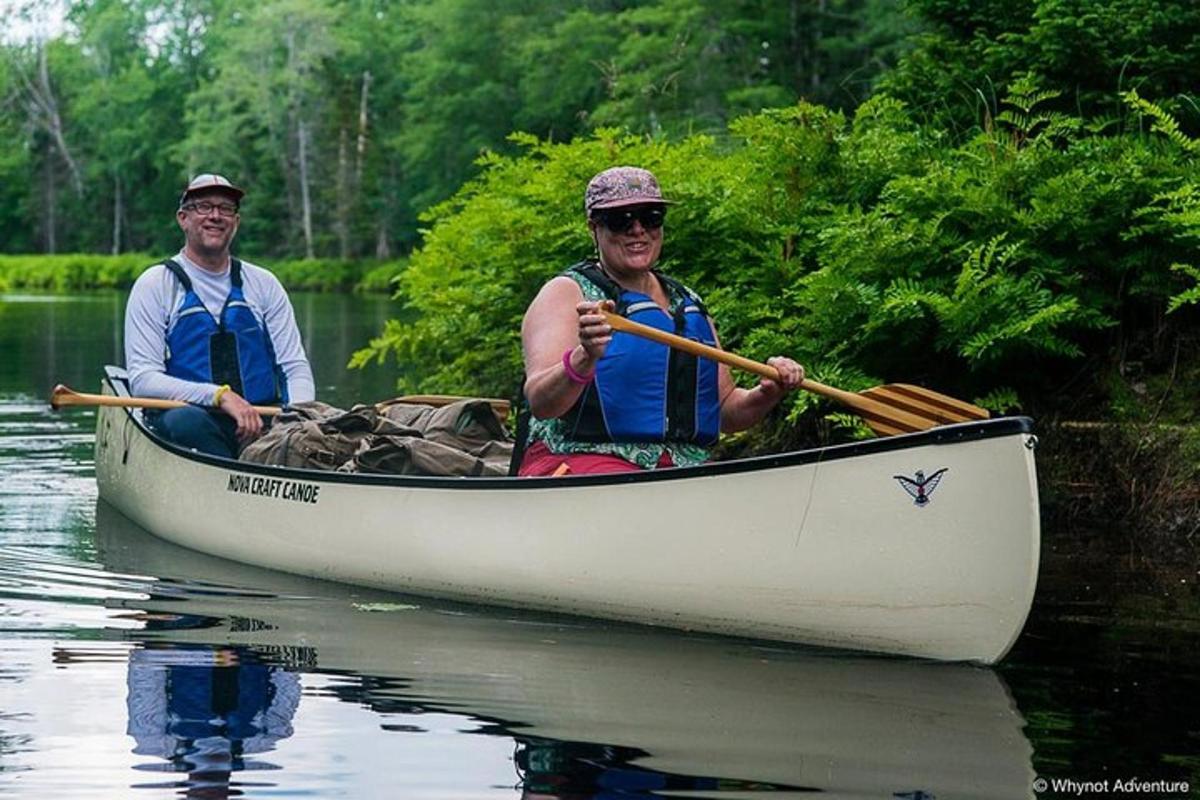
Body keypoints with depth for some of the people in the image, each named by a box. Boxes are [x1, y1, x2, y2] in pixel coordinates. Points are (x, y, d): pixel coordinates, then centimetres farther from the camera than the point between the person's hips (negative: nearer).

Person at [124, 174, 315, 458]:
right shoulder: (155, 285, 6)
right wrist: (220, 396, -20)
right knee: (184, 420, -38)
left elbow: (295, 368, 14)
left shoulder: (263, 284, 18)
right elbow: (143, 380, -5)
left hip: (262, 423, 2)